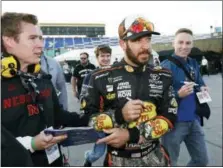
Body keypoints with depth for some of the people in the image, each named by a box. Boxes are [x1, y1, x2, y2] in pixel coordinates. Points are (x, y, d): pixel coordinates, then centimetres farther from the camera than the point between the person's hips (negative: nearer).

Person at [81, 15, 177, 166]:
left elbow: (169, 117, -7)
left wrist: (130, 135, -19)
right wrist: (119, 115, -22)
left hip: (154, 157, 2)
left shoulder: (163, 77, -2)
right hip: (119, 160, -2)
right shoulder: (101, 78, -8)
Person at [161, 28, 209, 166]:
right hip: (174, 122, -7)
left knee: (202, 159, 19)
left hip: (193, 120, 7)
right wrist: (178, 94, -30)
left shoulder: (194, 64, 7)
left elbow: (200, 82, 20)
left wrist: (203, 88, -2)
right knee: (170, 164, 9)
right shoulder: (166, 66, -14)